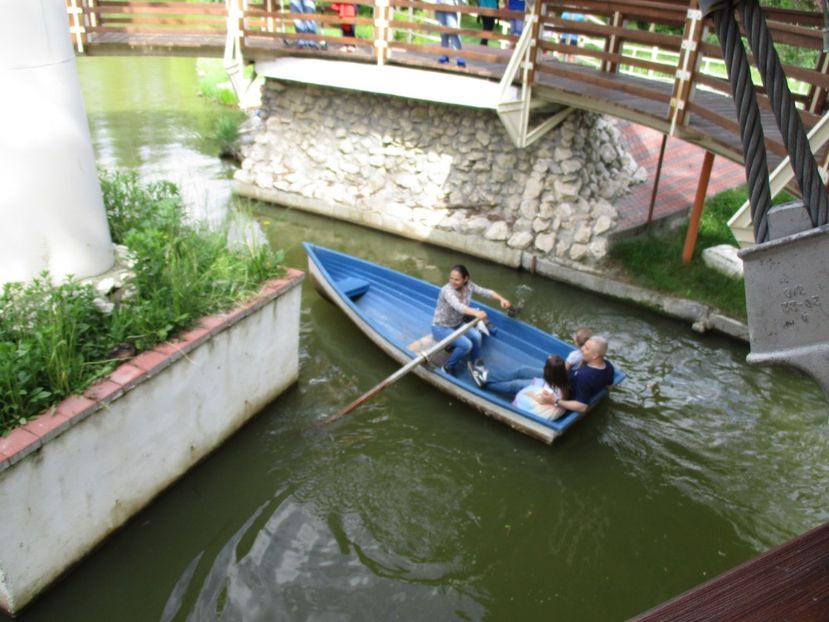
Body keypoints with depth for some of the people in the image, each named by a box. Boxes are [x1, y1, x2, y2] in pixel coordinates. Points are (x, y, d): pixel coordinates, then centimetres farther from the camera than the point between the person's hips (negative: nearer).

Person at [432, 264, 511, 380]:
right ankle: (449, 368, -2)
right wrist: (475, 313, -66)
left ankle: (477, 366, 1)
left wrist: (501, 299, -28)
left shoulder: (468, 286, -9)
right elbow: (458, 306, -49)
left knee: (476, 336, -20)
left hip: (457, 325, 6)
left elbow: (486, 292, -8)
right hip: (441, 328, -6)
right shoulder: (447, 290, -30)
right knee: (466, 344, -26)